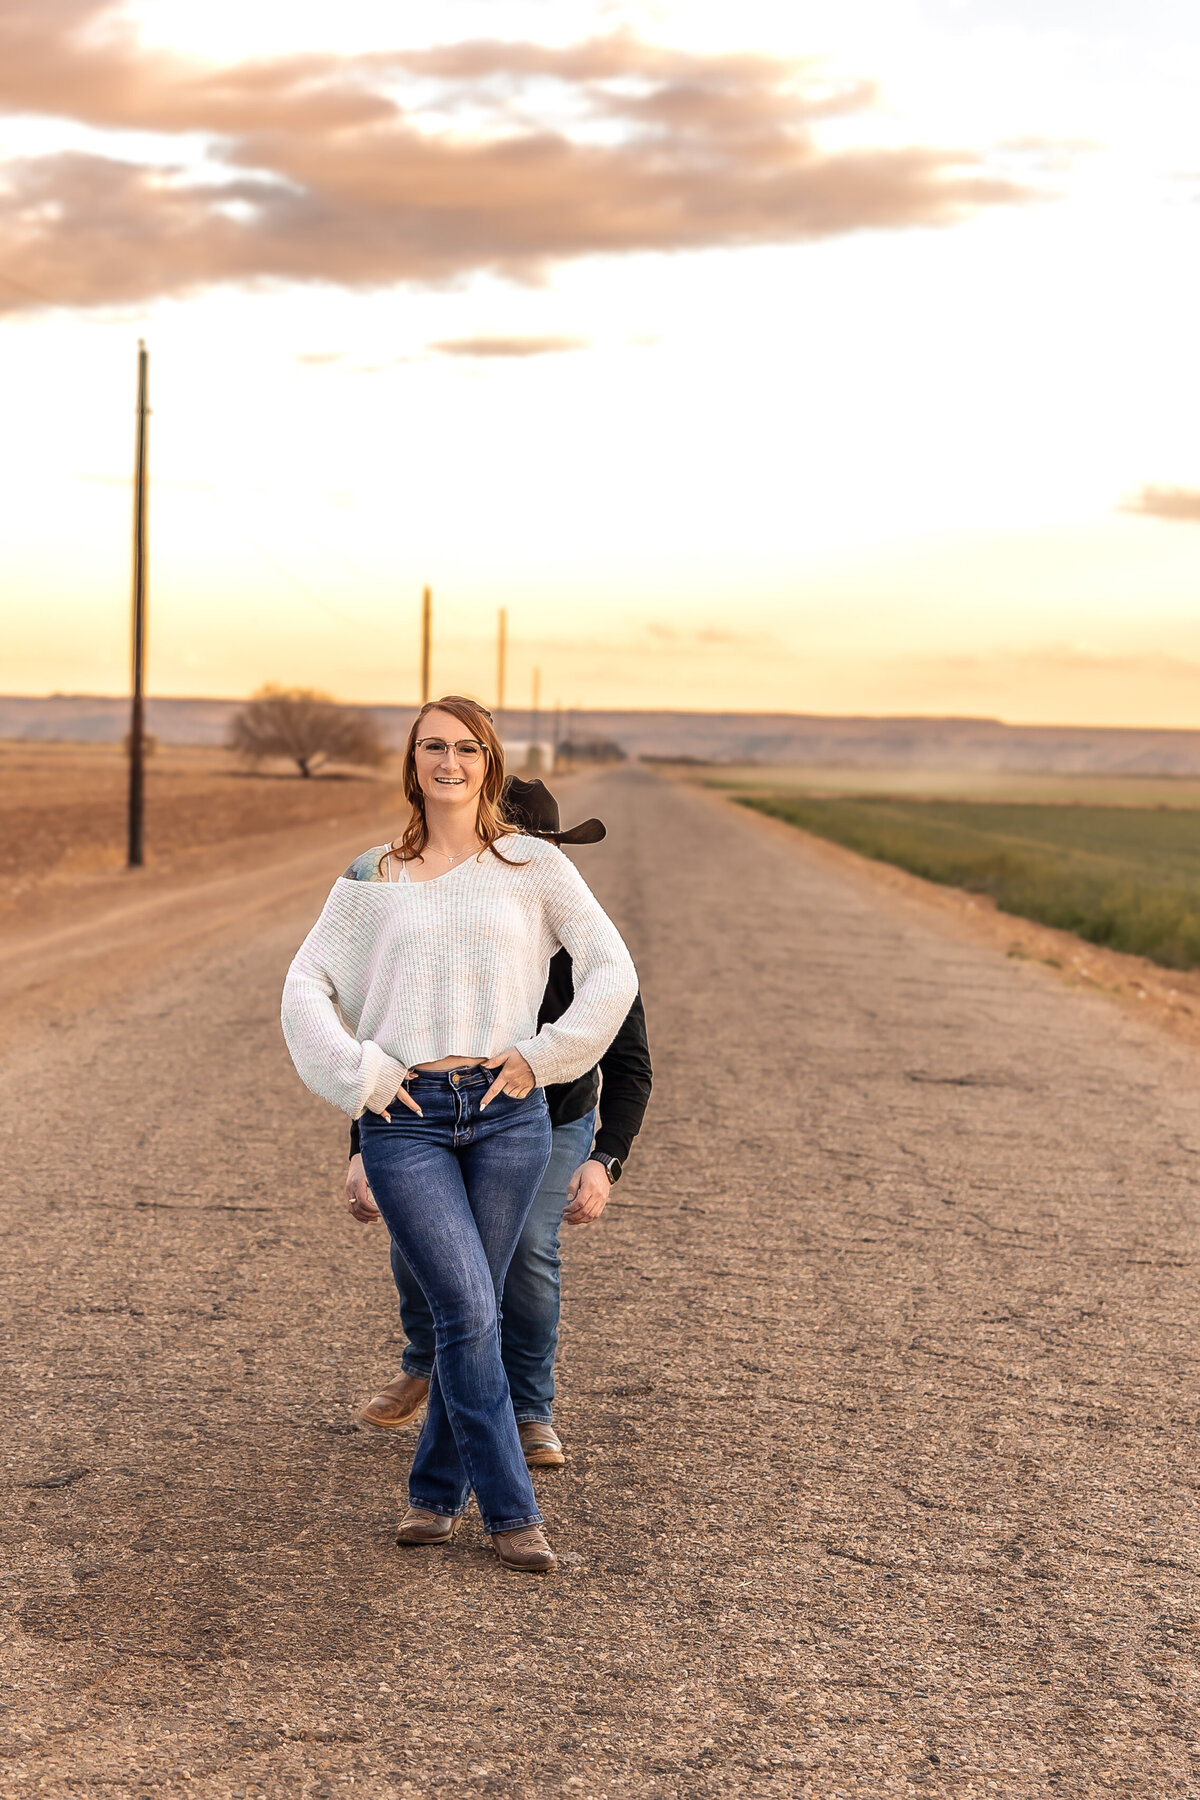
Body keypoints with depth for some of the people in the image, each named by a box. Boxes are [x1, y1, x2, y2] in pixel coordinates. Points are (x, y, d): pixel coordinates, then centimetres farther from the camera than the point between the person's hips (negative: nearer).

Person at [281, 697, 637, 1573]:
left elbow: (612, 972, 5)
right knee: (466, 1310, -10)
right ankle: (512, 1510, 0)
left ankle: (437, 1492, 24)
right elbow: (307, 987, 9)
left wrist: (541, 1055, -4)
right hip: (406, 1120, -1)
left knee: (474, 1312, 6)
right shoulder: (372, 879, 10)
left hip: (507, 1114, 1)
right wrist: (359, 1074, -5)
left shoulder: (535, 867, 7)